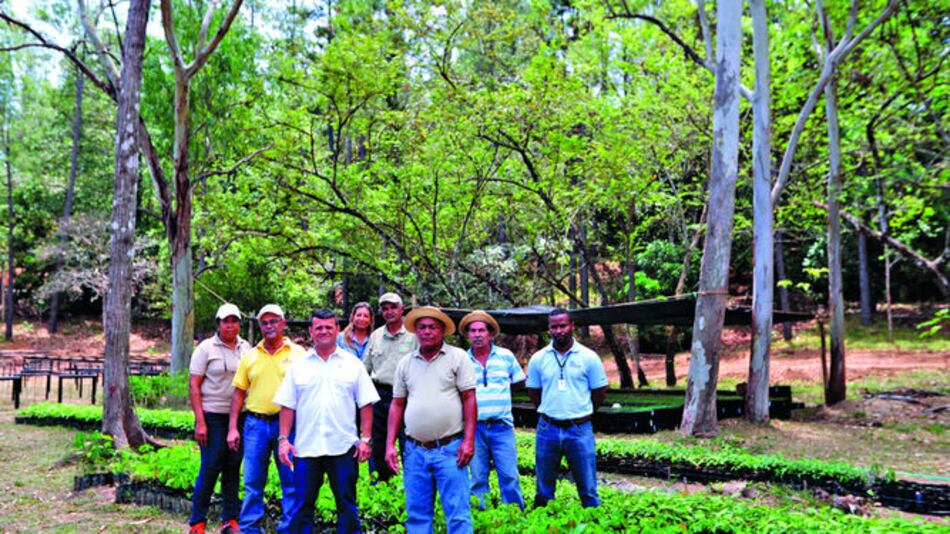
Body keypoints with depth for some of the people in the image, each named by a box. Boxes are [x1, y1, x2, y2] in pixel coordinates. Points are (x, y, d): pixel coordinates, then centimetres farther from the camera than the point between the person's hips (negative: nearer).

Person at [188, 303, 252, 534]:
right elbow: (193, 385, -6)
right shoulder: (206, 348, -3)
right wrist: (200, 421, -12)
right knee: (210, 467, -3)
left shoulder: (246, 348, 10)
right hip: (213, 415, -4)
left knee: (233, 467, 8)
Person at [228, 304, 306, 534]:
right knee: (252, 481, 8)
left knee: (291, 481, 3)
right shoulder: (250, 356, 9)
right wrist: (232, 428, 5)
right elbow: (239, 393, 11)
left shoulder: (298, 353, 1)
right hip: (255, 424, 2)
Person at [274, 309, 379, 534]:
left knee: (347, 505, 6)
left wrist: (366, 439, -4)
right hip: (305, 447, 1)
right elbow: (287, 406, 7)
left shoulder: (352, 363, 4)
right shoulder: (298, 365, 8)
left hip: (343, 447, -1)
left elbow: (366, 404, 3)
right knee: (302, 505, 7)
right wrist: (283, 439, -1)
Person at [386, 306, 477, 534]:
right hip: (415, 451, 4)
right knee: (417, 513, 9)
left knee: (458, 513, -3)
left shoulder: (458, 357, -1)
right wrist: (390, 444, 6)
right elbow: (397, 405, 13)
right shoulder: (405, 363, 10)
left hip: (450, 449, -4)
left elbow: (469, 399, -4)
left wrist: (469, 441, -11)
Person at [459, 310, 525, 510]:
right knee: (478, 477, 7)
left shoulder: (506, 356, 4)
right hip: (474, 428, 1)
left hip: (502, 426, 0)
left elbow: (519, 381, 15)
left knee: (509, 475, -2)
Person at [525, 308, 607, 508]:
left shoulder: (588, 357, -3)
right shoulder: (538, 359, 2)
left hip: (579, 430, -2)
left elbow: (600, 392, 5)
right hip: (547, 429, 2)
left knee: (587, 488, 5)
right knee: (544, 488, 12)